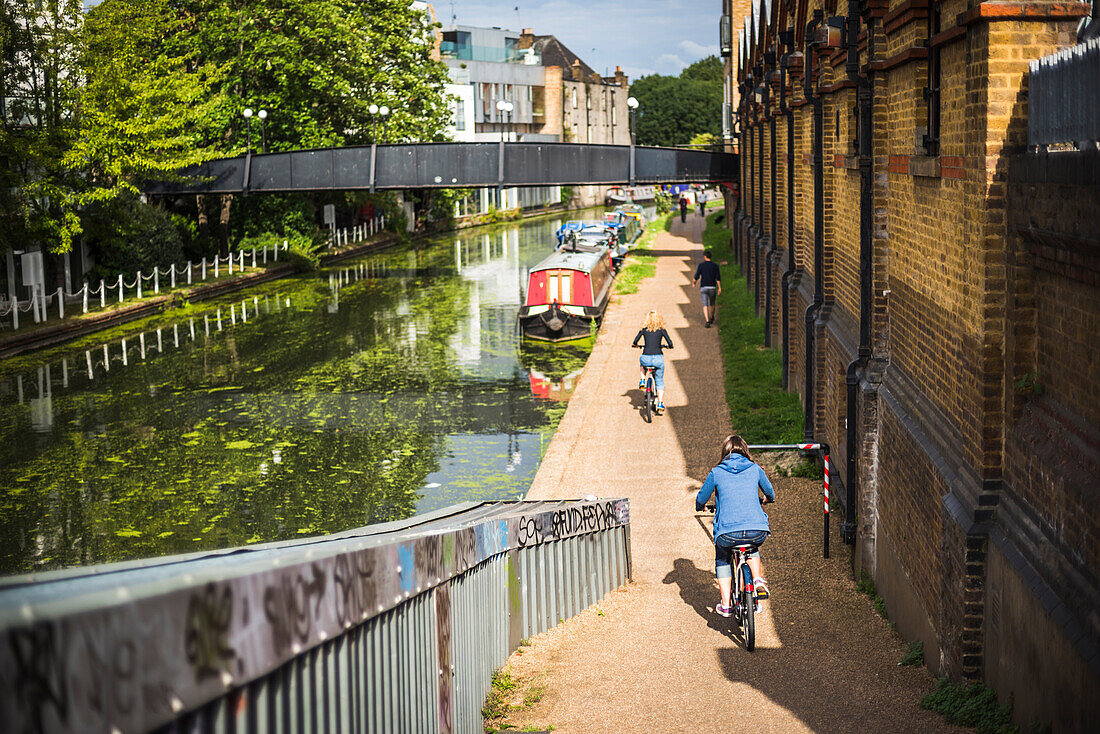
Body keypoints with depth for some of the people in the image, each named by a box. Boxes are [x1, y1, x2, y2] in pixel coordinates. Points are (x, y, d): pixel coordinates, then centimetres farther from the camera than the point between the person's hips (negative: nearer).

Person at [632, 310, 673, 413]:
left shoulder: (644, 329, 7)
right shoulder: (661, 330, 6)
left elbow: (635, 342, 2)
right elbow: (670, 343, 0)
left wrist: (635, 345, 26)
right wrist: (668, 346, 24)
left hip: (646, 358, 0)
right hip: (658, 358, 0)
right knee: (660, 381, 18)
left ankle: (642, 380, 24)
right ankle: (660, 404, 11)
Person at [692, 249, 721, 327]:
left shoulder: (701, 265, -6)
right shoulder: (715, 265, -1)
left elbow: (696, 277, -7)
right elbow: (718, 278, -6)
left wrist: (693, 282, 13)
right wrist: (719, 288, -4)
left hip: (703, 288, -2)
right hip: (712, 288, 2)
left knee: (705, 305, -3)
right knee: (712, 304, 23)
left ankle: (707, 321, -19)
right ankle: (711, 318, 42)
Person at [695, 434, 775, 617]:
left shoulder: (716, 473, 8)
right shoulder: (755, 469, 13)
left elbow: (701, 498, 21)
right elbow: (769, 492, 32)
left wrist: (700, 507, 45)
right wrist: (770, 499, 57)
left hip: (728, 532, -1)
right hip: (757, 531, 1)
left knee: (722, 558, 31)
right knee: (752, 548, 38)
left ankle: (725, 605, 23)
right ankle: (758, 579, 13)